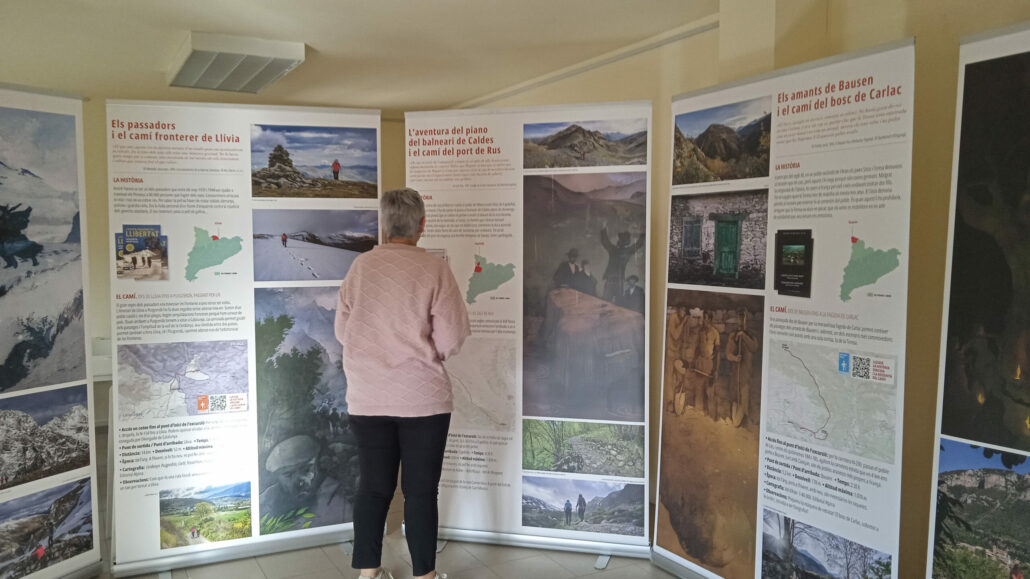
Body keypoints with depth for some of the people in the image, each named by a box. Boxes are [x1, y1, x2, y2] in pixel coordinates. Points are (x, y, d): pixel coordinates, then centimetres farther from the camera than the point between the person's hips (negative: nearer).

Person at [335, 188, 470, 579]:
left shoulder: (360, 266, -1)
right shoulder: (435, 270, -11)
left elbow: (342, 331, 5)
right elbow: (452, 339, -12)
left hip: (367, 399, 3)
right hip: (423, 399, -3)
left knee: (373, 486, 13)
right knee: (421, 490, 8)